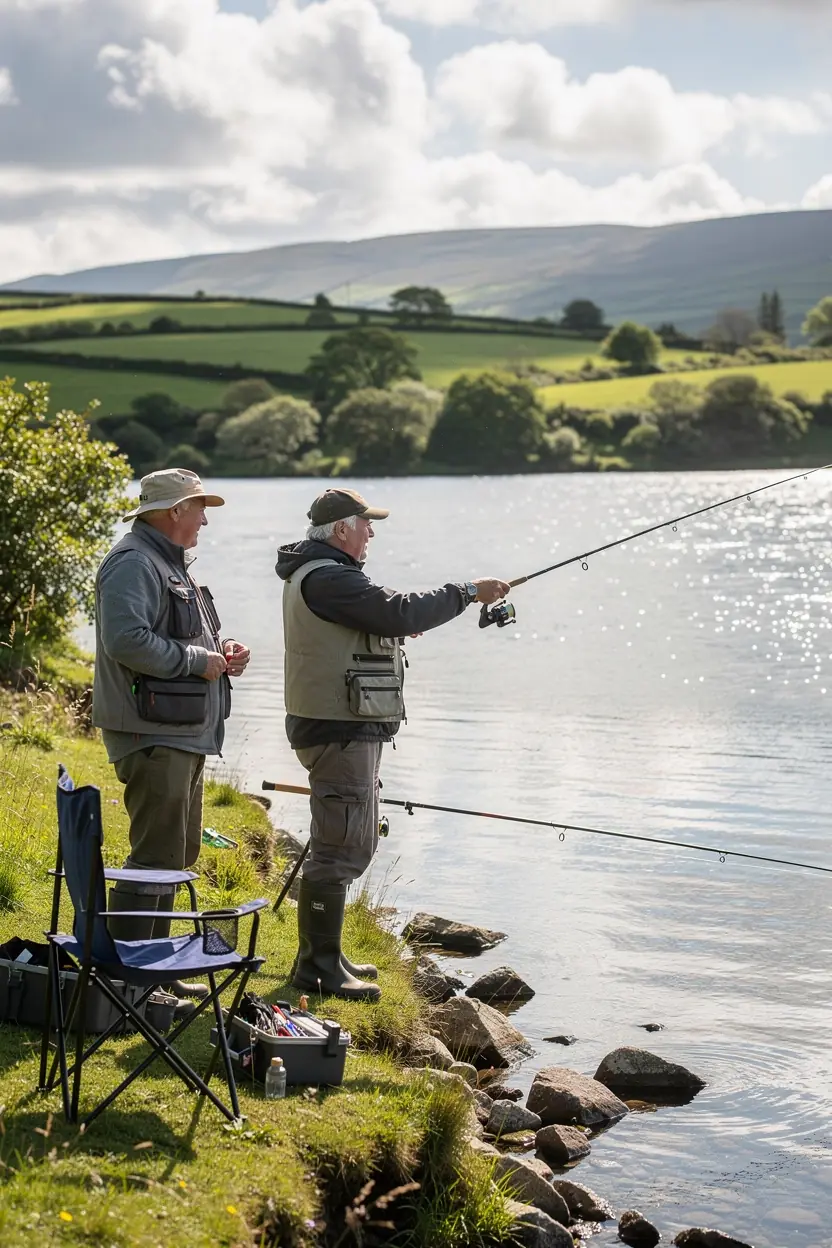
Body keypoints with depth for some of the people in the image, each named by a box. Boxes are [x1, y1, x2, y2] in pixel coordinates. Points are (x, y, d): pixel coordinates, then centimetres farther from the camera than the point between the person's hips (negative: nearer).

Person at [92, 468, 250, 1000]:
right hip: (152, 734, -11)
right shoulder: (133, 563, -14)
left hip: (185, 734, 11)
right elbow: (127, 640, -27)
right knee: (157, 855, -11)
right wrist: (199, 661, -19)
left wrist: (223, 650, 9)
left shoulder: (172, 564, 20)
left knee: (178, 855, 16)